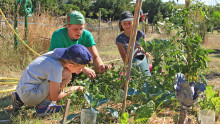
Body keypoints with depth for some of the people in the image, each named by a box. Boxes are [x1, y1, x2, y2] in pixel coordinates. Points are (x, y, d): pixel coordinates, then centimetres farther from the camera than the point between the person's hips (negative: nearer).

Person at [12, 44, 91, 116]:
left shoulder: (56, 54, -2)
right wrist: (73, 89, -6)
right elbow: (54, 97, -17)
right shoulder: (56, 68, -24)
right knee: (67, 75, -18)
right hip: (29, 95, -9)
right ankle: (42, 107, -6)